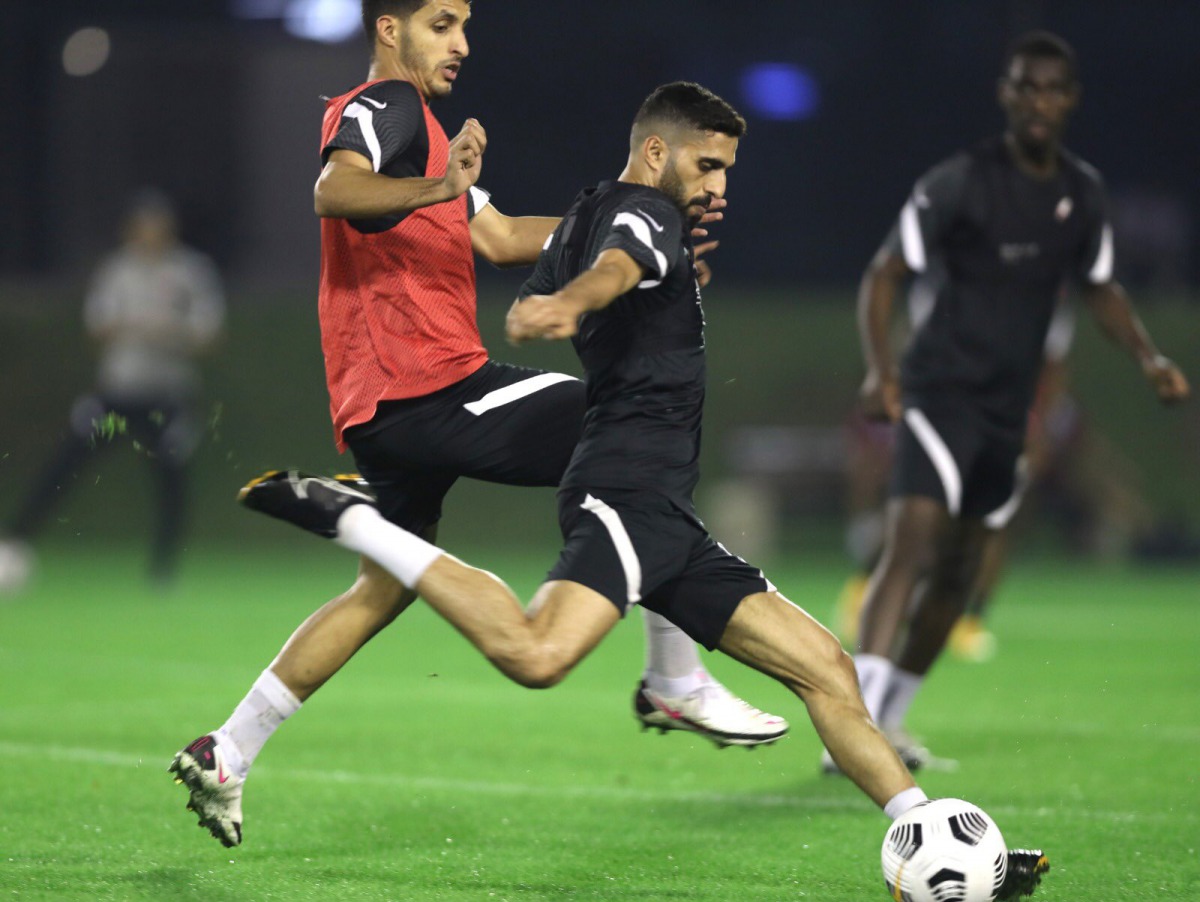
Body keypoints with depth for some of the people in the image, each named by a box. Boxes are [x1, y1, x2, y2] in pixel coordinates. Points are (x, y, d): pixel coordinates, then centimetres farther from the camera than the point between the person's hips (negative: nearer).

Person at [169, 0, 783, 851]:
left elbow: (497, 236, 27)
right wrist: (434, 191, -45)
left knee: (386, 588, 20)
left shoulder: (412, 119, 26)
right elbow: (335, 191, -28)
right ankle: (676, 682, -7)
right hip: (432, 388, -11)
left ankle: (227, 753, 17)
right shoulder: (386, 105, -7)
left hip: (387, 407, 11)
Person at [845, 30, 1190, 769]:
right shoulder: (960, 183, -12)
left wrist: (1149, 358, 5)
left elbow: (1101, 289, 20)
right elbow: (885, 274, -10)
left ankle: (888, 719, 28)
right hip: (943, 392, -7)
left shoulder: (1083, 193, 7)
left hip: (1009, 406, 7)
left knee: (958, 572, 13)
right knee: (913, 544, -23)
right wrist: (881, 366, -24)